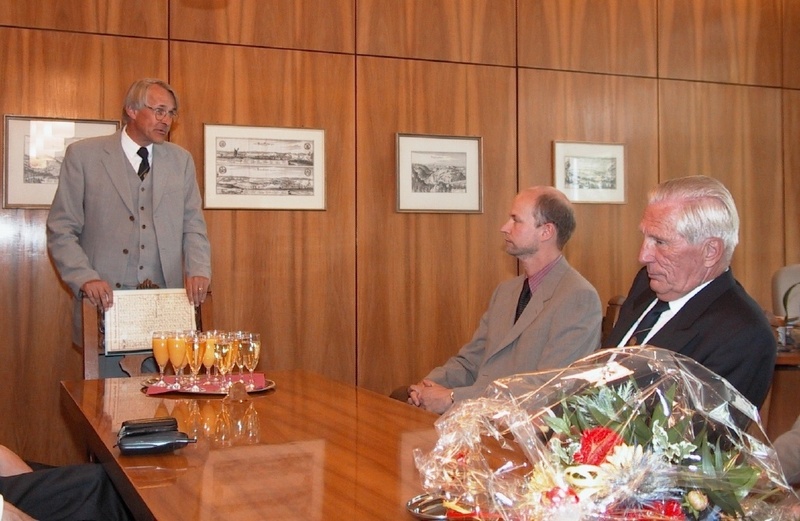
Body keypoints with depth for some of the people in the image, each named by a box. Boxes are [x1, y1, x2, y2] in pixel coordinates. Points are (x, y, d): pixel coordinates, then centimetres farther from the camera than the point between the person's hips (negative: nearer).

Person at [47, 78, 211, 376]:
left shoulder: (181, 160, 14)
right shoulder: (83, 155, 3)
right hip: (107, 302, -2)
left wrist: (198, 271, -6)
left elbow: (193, 226, 12)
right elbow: (61, 230, 1)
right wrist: (85, 278, -13)